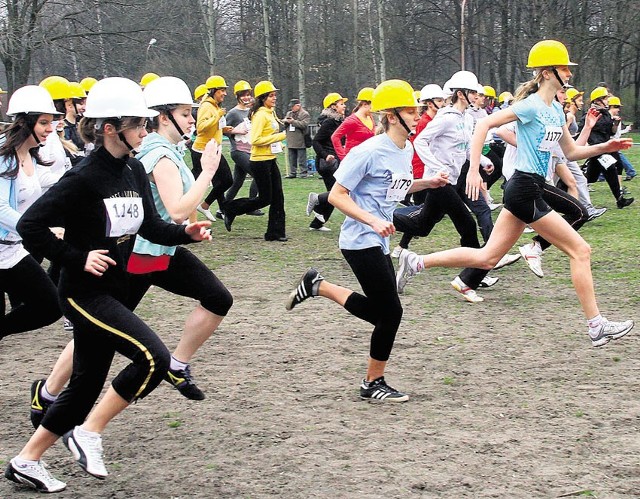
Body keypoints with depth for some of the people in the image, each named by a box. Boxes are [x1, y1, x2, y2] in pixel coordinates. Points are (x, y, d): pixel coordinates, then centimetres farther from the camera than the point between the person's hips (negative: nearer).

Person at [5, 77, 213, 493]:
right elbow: (31, 226, -20)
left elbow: (151, 227, 10)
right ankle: (87, 433, -4)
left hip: (114, 292, 8)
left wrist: (186, 232, -8)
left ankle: (26, 462, 27)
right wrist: (77, 258, -20)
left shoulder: (134, 171, 4)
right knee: (154, 358, -20)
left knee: (87, 384, 14)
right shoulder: (84, 178, -19)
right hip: (84, 293, -8)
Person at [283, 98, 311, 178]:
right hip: (291, 141, 7)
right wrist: (285, 121, -8)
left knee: (302, 159, -4)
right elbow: (283, 121, 16)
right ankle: (292, 173, 16)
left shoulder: (305, 114, -4)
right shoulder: (289, 113, 17)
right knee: (292, 159, 11)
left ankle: (304, 173, 1)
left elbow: (304, 124, -16)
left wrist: (293, 121, -17)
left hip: (300, 141, -6)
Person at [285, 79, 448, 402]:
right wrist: (373, 221, -27)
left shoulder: (407, 149, 8)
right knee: (391, 311, -7)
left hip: (379, 243, 9)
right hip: (361, 242, -9)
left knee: (383, 313, 10)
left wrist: (426, 183, 8)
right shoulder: (370, 151, -18)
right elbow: (336, 195, -17)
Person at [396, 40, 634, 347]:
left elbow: (571, 152, 22)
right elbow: (484, 124, -18)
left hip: (522, 191, 9)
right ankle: (597, 327, 2)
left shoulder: (556, 110, 14)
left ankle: (415, 263, 14)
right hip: (526, 190, -9)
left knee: (486, 258, 11)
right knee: (580, 250, -4)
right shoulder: (532, 105, -13)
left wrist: (604, 147, 6)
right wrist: (474, 170, -24)